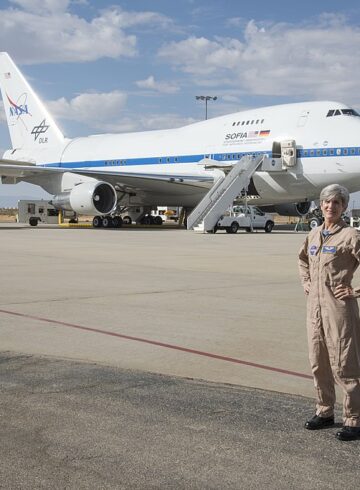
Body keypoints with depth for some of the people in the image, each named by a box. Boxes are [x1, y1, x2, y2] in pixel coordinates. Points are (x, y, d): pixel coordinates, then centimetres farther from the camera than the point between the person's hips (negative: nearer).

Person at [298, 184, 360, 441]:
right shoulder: (314, 234, 11)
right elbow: (303, 259, 31)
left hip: (339, 307, -7)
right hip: (315, 306, 7)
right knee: (319, 363, 14)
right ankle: (325, 412, 28)